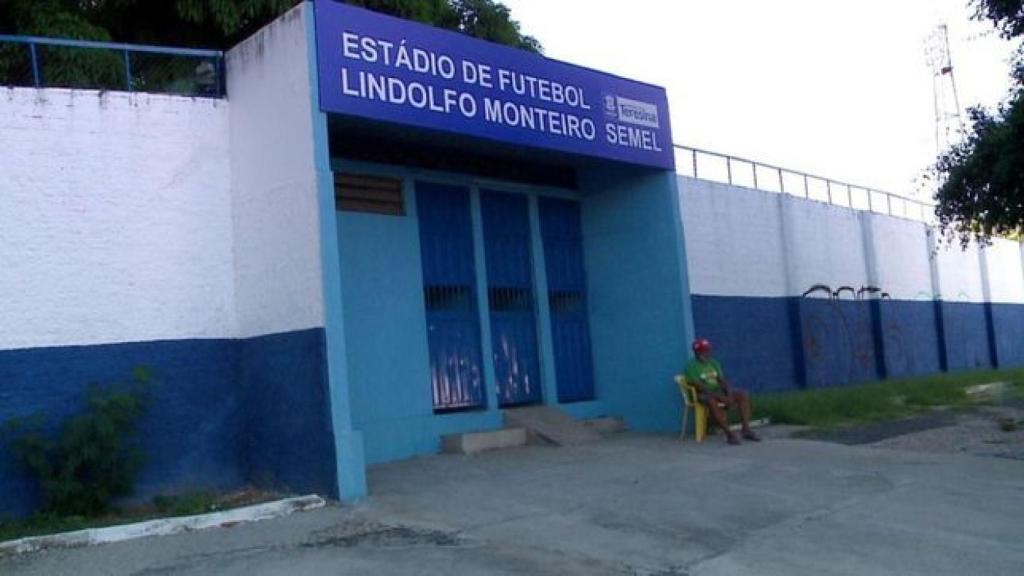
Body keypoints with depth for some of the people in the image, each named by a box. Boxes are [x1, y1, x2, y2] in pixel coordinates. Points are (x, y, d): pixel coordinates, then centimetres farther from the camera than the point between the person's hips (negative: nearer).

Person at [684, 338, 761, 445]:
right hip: (703, 395, -7)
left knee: (743, 395, -13)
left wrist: (729, 393, -14)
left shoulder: (714, 363, 13)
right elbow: (698, 387, -19)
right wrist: (720, 397, -25)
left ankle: (746, 429, -19)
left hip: (718, 392, 7)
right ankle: (729, 433, -37)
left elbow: (722, 380, 7)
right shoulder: (691, 366, -9)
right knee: (712, 401, -41)